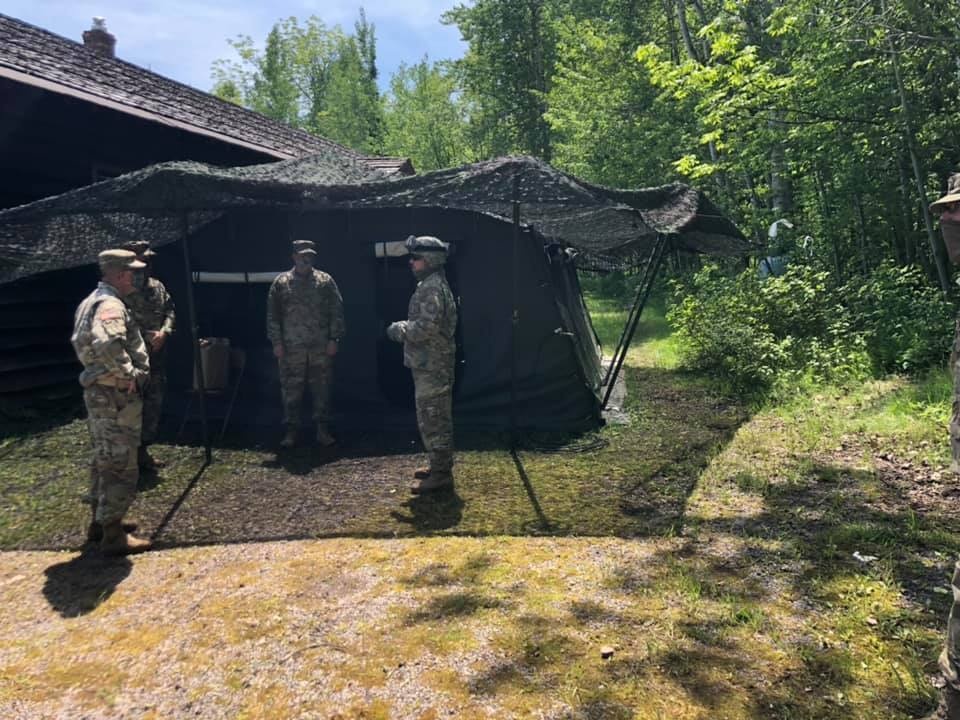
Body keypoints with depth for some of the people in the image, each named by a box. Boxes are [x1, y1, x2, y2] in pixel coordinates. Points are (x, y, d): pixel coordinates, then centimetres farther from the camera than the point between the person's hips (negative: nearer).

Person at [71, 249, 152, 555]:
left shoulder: (91, 301, 14)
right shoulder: (111, 304, -20)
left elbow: (82, 342, 24)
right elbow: (107, 344, -39)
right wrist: (128, 374, -26)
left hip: (98, 391, 11)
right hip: (115, 395, -11)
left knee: (104, 459, 20)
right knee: (121, 465, -3)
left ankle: (100, 521, 32)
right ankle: (113, 535, 4)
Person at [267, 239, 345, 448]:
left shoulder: (325, 281, 7)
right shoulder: (281, 282, 6)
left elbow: (337, 312, 4)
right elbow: (272, 315, 5)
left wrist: (334, 338, -4)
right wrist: (277, 342, -2)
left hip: (321, 347, 0)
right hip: (291, 348, 0)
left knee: (322, 390, 5)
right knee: (291, 391, 4)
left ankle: (323, 429, 15)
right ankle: (291, 431, 13)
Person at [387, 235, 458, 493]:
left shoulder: (432, 288, -18)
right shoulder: (430, 285, 16)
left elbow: (427, 326, -27)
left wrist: (399, 330, -13)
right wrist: (405, 328, 12)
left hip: (431, 366, -11)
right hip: (432, 364, 11)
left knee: (432, 419, -6)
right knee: (437, 417, 16)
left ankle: (440, 474, 0)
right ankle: (440, 466, 26)